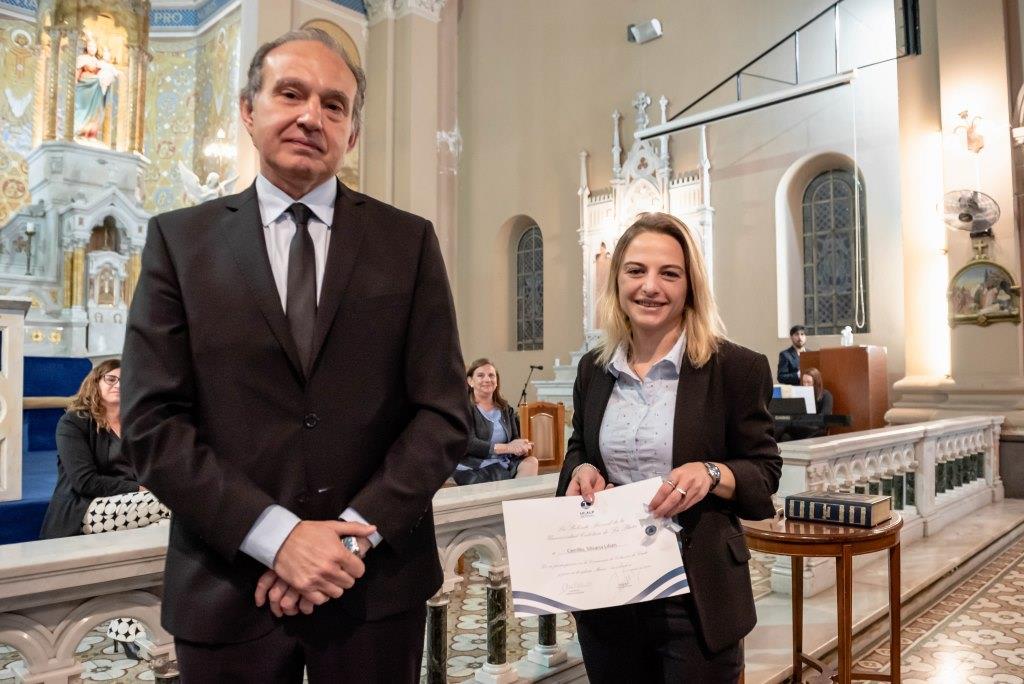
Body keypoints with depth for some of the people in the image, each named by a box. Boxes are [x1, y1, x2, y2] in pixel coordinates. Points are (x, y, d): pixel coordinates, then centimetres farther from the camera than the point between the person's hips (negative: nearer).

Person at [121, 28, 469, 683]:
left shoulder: (409, 241, 1)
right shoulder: (179, 239, 1)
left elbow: (445, 412, -3)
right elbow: (153, 421, -5)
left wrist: (357, 530, -12)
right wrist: (276, 536, -14)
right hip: (227, 591, 0)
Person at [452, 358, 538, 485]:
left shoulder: (506, 409, 17)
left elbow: (514, 438, 11)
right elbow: (469, 444, -13)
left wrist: (522, 447, -15)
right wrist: (507, 448, -21)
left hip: (503, 464, 6)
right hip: (474, 470, -6)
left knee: (531, 462, -21)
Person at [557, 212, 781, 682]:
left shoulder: (736, 368, -8)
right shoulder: (593, 368, 5)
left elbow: (765, 471, -3)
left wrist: (711, 474, -22)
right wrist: (581, 471, -6)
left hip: (696, 594, -4)